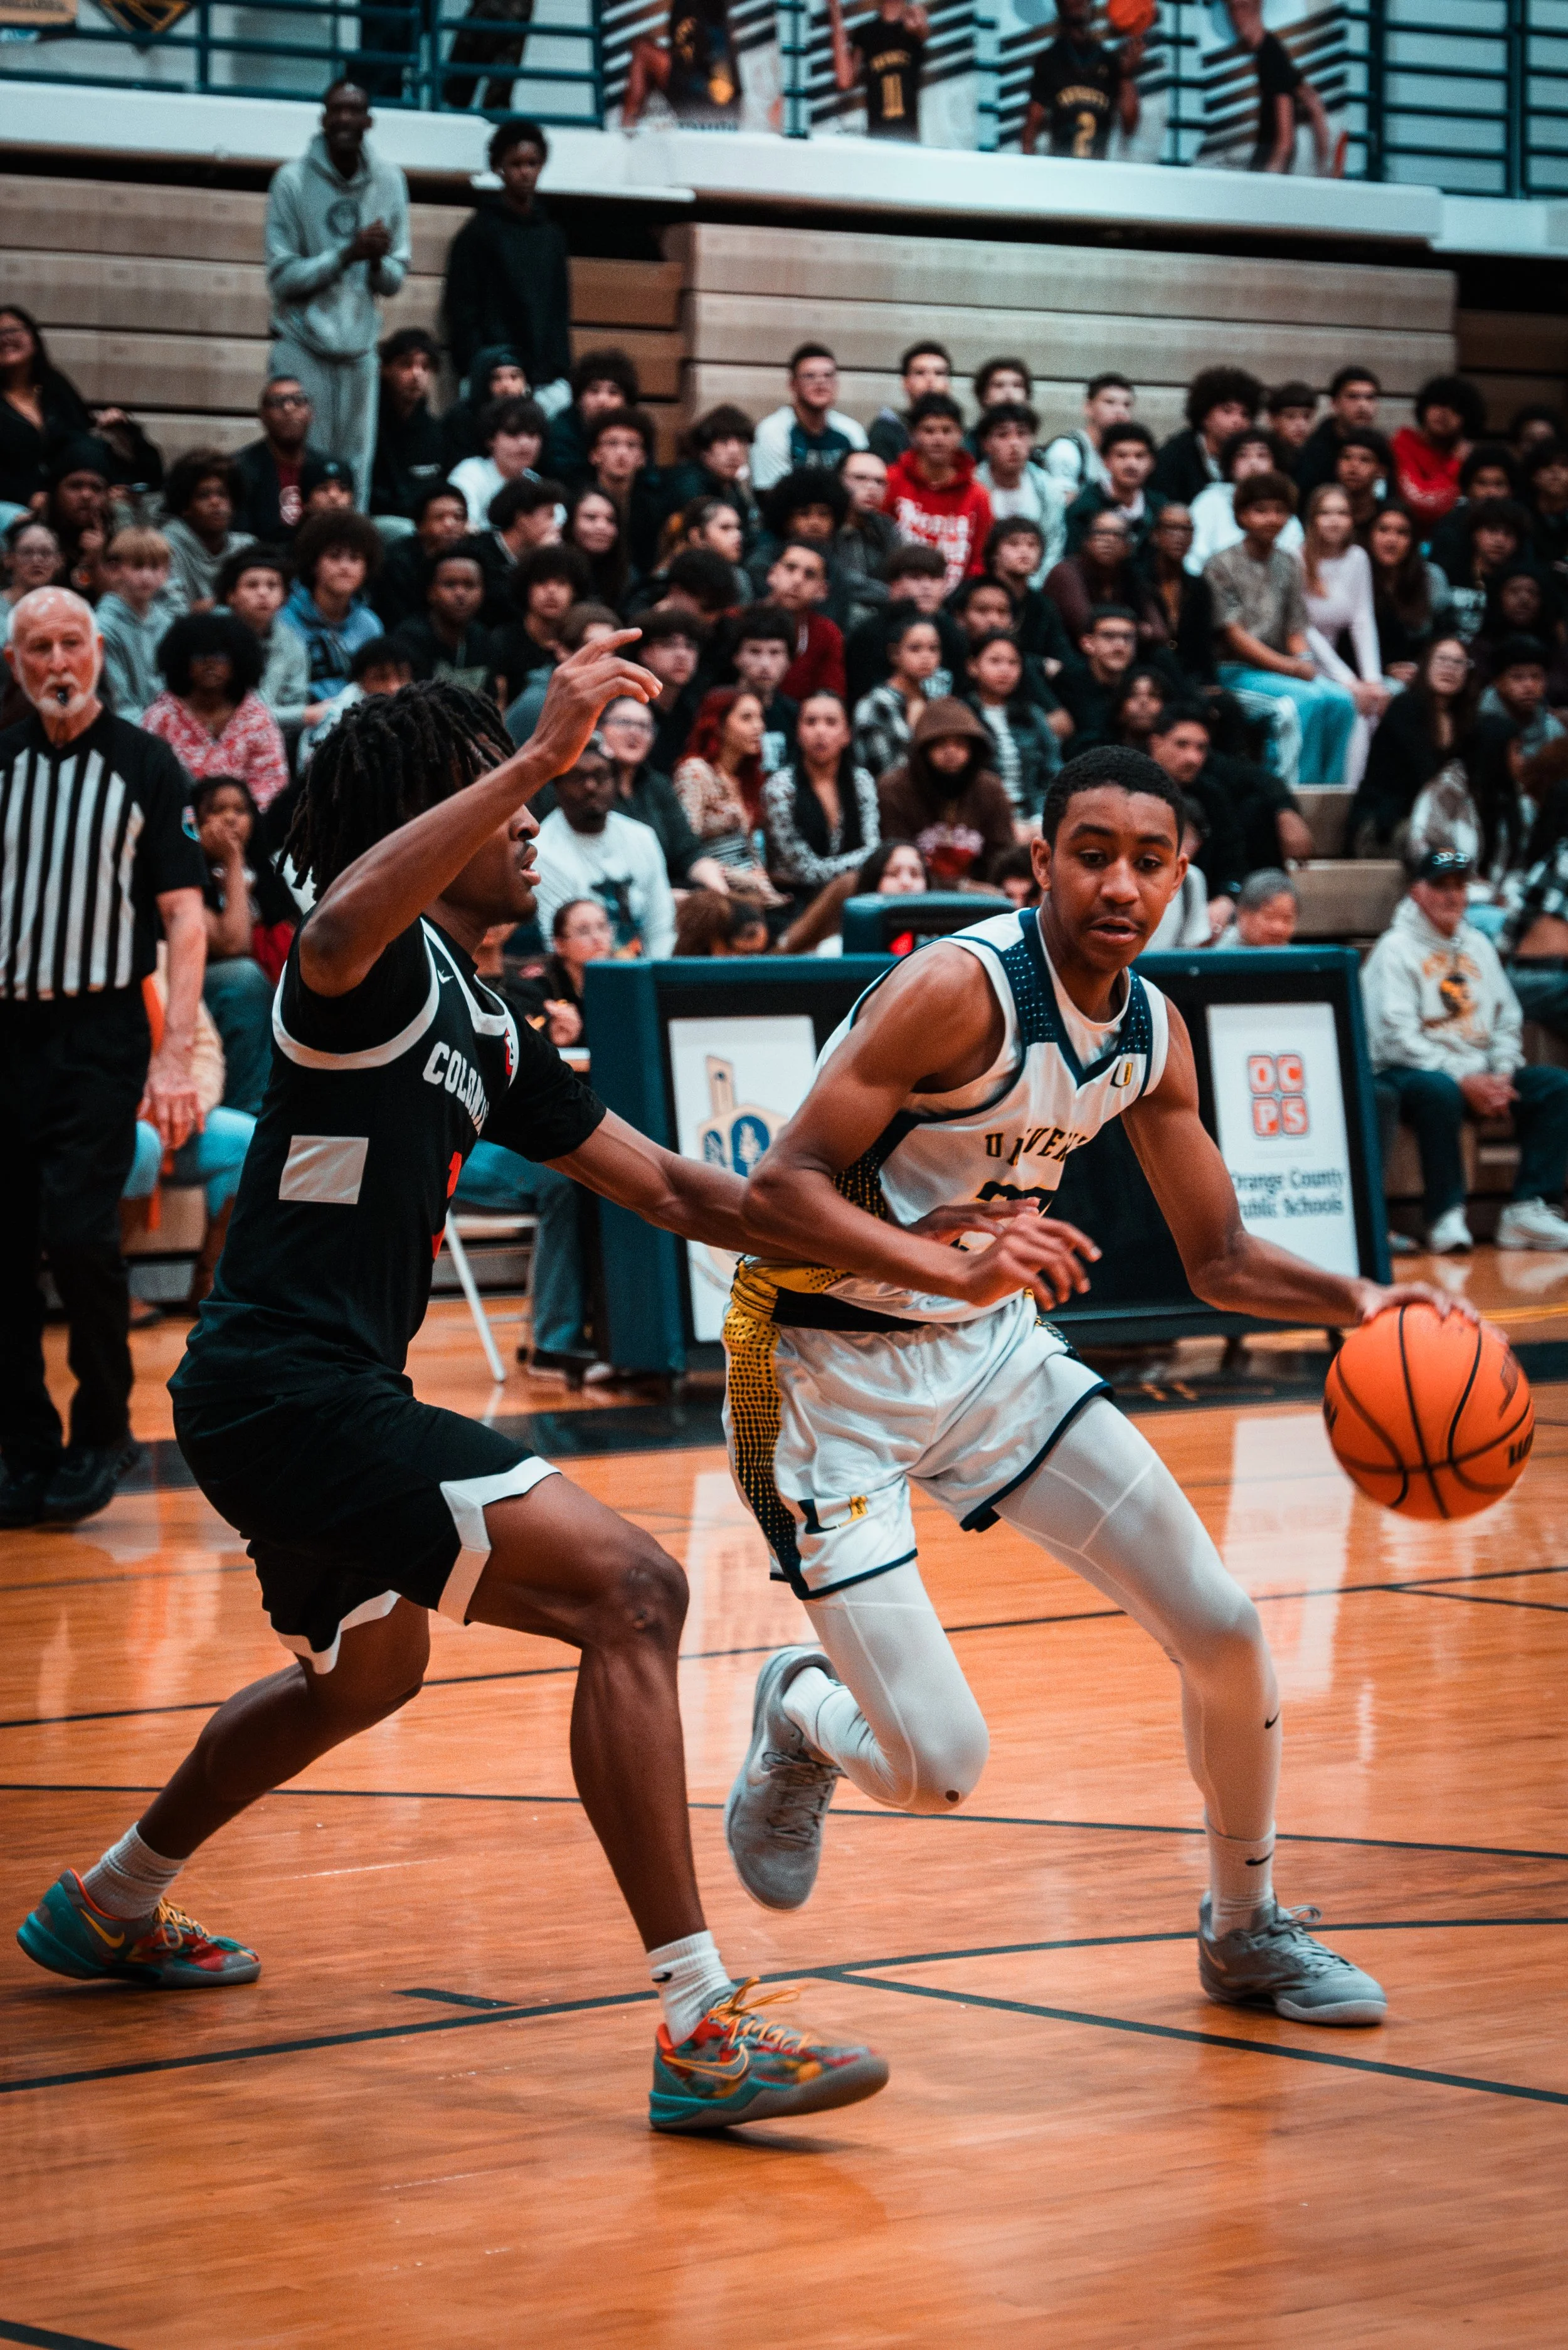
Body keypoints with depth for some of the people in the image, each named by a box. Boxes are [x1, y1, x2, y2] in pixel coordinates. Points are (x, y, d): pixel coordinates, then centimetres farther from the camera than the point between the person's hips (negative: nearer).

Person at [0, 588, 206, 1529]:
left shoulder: (145, 763, 1)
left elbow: (185, 918, -2)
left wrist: (176, 1057, -11)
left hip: (100, 1034, -3)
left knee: (79, 1235, -14)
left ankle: (104, 1431, 6)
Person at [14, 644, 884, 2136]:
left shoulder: (487, 1031, 17)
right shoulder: (383, 964, -11)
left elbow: (669, 1187, 21)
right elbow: (343, 920, -39)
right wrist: (545, 753, -40)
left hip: (316, 1397, 11)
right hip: (293, 1390, -11)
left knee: (369, 1671, 36)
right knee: (628, 1593, -20)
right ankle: (699, 2033, -24)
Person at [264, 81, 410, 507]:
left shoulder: (389, 182, 5)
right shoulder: (293, 179, -6)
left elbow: (395, 280, 8)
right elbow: (281, 278, -8)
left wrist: (378, 262, -14)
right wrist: (348, 254, -18)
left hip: (359, 348, 3)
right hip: (303, 347, -3)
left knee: (355, 472, 1)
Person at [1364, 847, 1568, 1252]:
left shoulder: (1478, 945, 20)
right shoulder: (1396, 949, -2)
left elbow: (1508, 1019, 17)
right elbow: (1396, 1036, -13)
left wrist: (1501, 1075, -3)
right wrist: (1464, 1081, -18)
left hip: (1479, 1075, 7)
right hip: (1406, 1075, -7)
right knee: (1440, 1091, -40)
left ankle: (1529, 1210, -22)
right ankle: (1446, 1219, -34)